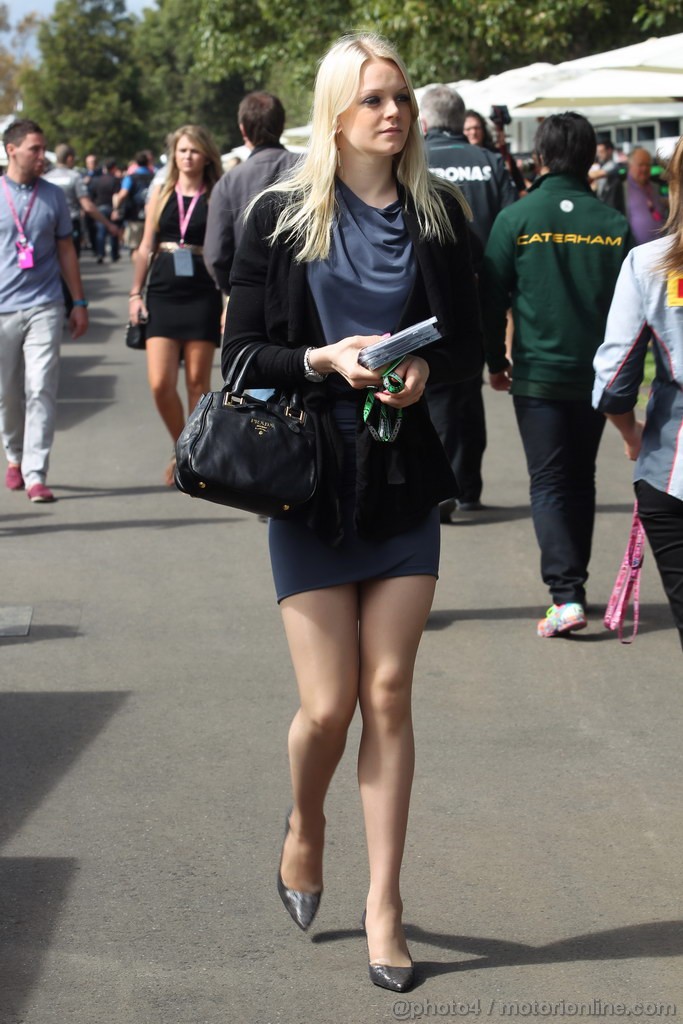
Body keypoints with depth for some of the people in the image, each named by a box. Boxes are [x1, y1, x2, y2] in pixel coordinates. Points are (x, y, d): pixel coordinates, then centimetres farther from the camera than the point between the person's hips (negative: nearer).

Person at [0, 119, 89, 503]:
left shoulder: (53, 196, 7)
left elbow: (66, 250, 15)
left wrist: (80, 302, 14)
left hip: (44, 307, 0)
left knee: (41, 390, -9)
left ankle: (35, 474, -9)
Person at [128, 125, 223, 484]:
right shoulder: (160, 196, 10)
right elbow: (146, 248, 14)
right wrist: (135, 293, 7)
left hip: (201, 296, -2)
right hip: (162, 293, 2)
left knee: (197, 382, 2)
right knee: (160, 384, -6)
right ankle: (179, 446, 17)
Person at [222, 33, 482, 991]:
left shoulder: (438, 214, 3)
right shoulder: (282, 216, -3)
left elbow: (469, 344, 8)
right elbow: (242, 353, -2)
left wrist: (426, 366, -14)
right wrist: (325, 360, -19)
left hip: (404, 479, 2)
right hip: (311, 479, -2)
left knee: (389, 693, 1)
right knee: (328, 703, -3)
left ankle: (384, 903, 11)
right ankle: (304, 826, 30)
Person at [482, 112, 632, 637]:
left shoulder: (517, 218, -6)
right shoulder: (614, 224, 0)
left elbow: (492, 296, -4)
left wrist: (496, 361, 9)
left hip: (538, 372, -3)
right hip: (597, 374, 3)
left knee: (549, 484, -1)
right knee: (581, 480, 17)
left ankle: (566, 595, -15)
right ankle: (572, 585, 24)